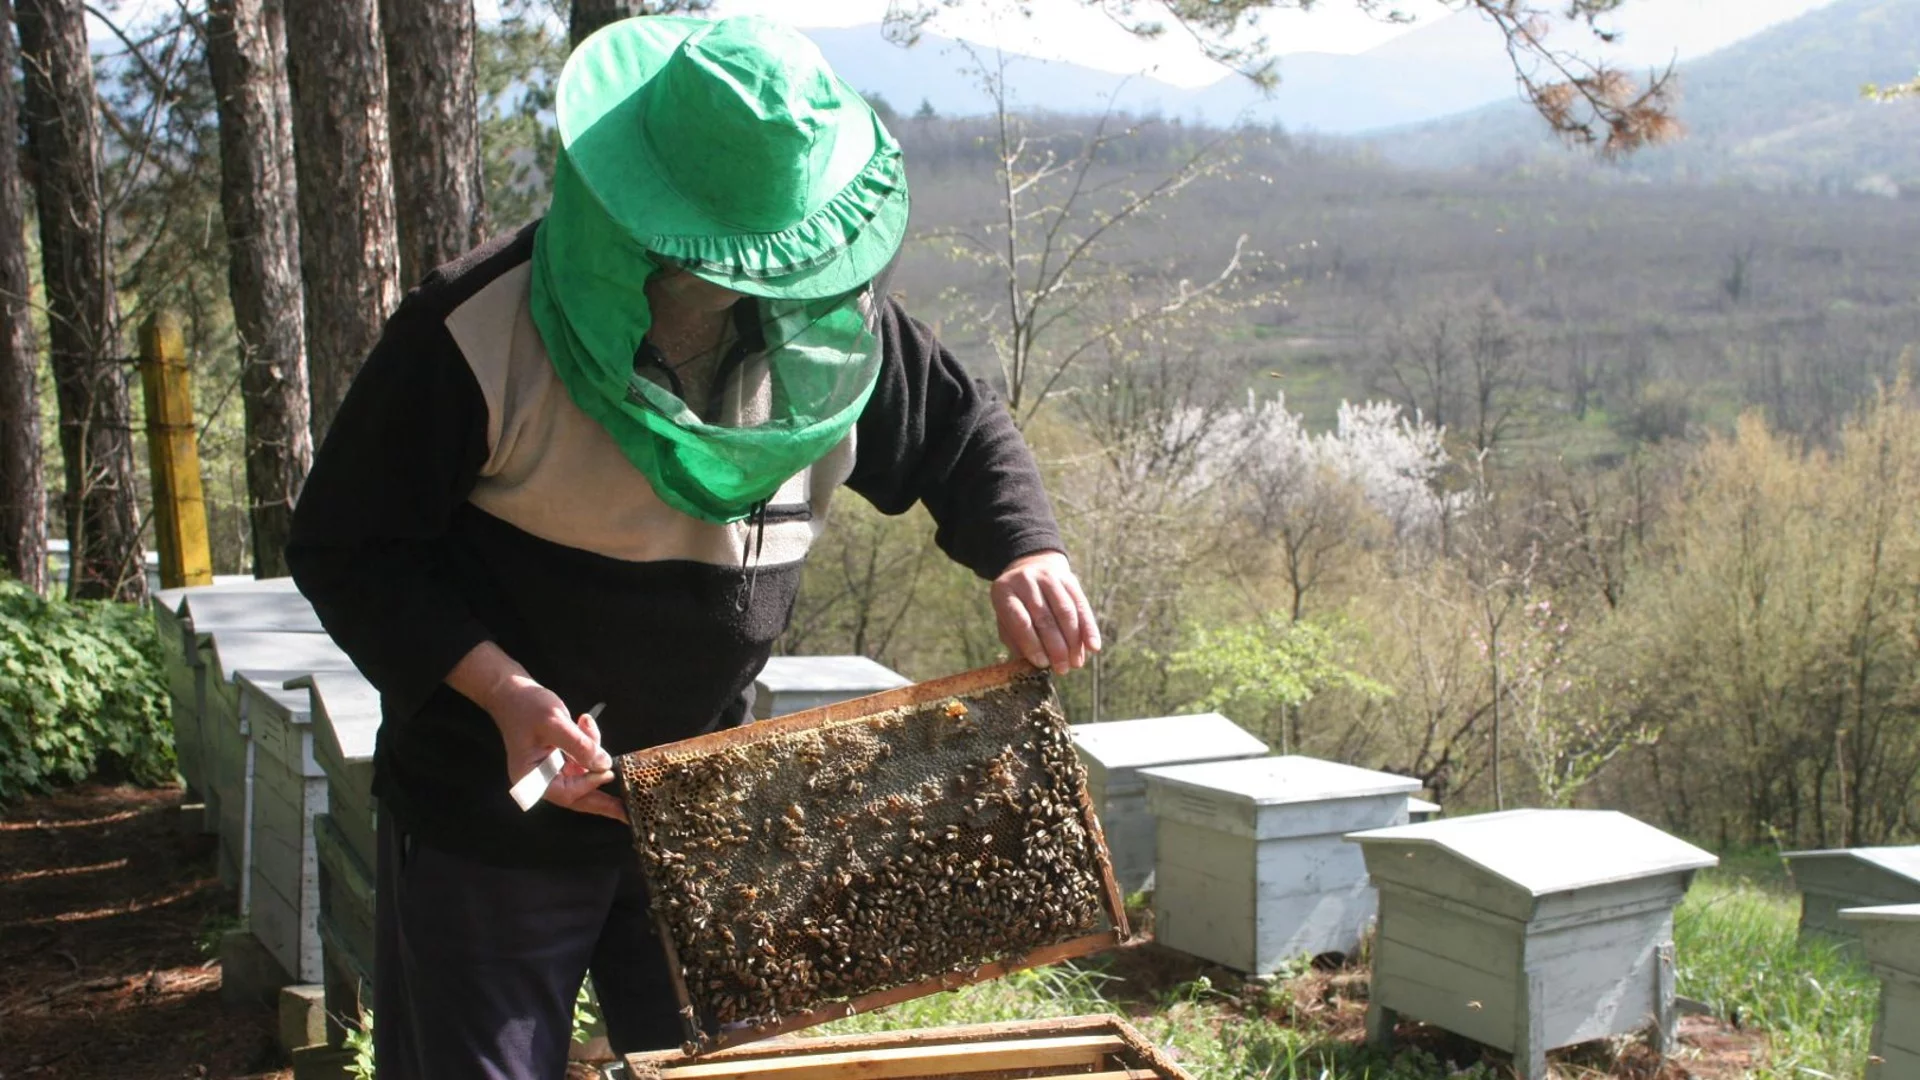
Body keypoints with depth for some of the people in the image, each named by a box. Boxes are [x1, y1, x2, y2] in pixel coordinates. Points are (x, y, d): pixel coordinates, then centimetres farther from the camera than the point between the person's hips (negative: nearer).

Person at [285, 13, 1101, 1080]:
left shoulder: (830, 322, -5)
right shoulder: (476, 333, -19)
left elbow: (960, 430, 9)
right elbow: (346, 545, -14)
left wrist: (1025, 551, -12)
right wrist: (504, 693, -26)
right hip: (493, 809, -4)